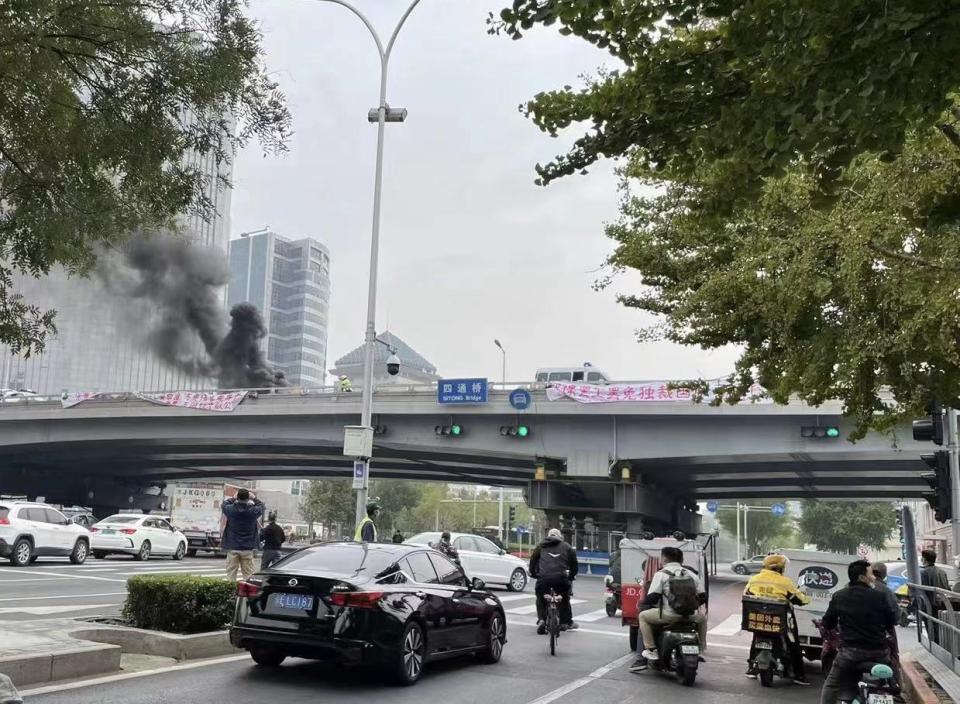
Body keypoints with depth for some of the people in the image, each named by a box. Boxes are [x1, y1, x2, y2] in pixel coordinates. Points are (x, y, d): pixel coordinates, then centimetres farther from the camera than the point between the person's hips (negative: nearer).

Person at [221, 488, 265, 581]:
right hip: (248, 549, -1)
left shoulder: (230, 509, -8)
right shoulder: (253, 511, -10)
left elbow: (223, 504, 15)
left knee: (231, 572, 8)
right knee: (248, 573, 4)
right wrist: (253, 498, 22)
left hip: (232, 547, 1)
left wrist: (233, 498, 26)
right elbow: (261, 505, 12)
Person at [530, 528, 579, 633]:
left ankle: (541, 620, -1)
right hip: (560, 578, 0)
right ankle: (568, 622, 29)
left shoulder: (541, 546, 19)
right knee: (565, 598, 22)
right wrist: (572, 576, 34)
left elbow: (533, 560, 16)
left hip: (543, 577, 0)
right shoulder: (567, 547, 19)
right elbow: (574, 563, 20)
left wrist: (533, 573, 28)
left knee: (541, 599, 18)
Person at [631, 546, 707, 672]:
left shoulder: (661, 574, 0)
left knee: (643, 616, 15)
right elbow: (703, 597, 15)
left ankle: (651, 649, 3)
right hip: (690, 615, 5)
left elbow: (652, 597, -6)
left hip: (669, 615, -5)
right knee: (702, 618, 38)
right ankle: (701, 647, 30)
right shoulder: (692, 574, 14)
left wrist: (644, 603, 16)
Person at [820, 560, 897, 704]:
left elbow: (827, 623, 7)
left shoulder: (839, 597, 0)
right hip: (878, 652, 0)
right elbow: (891, 622, 5)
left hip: (850, 652, 0)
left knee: (831, 687, 13)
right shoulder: (879, 596, -5)